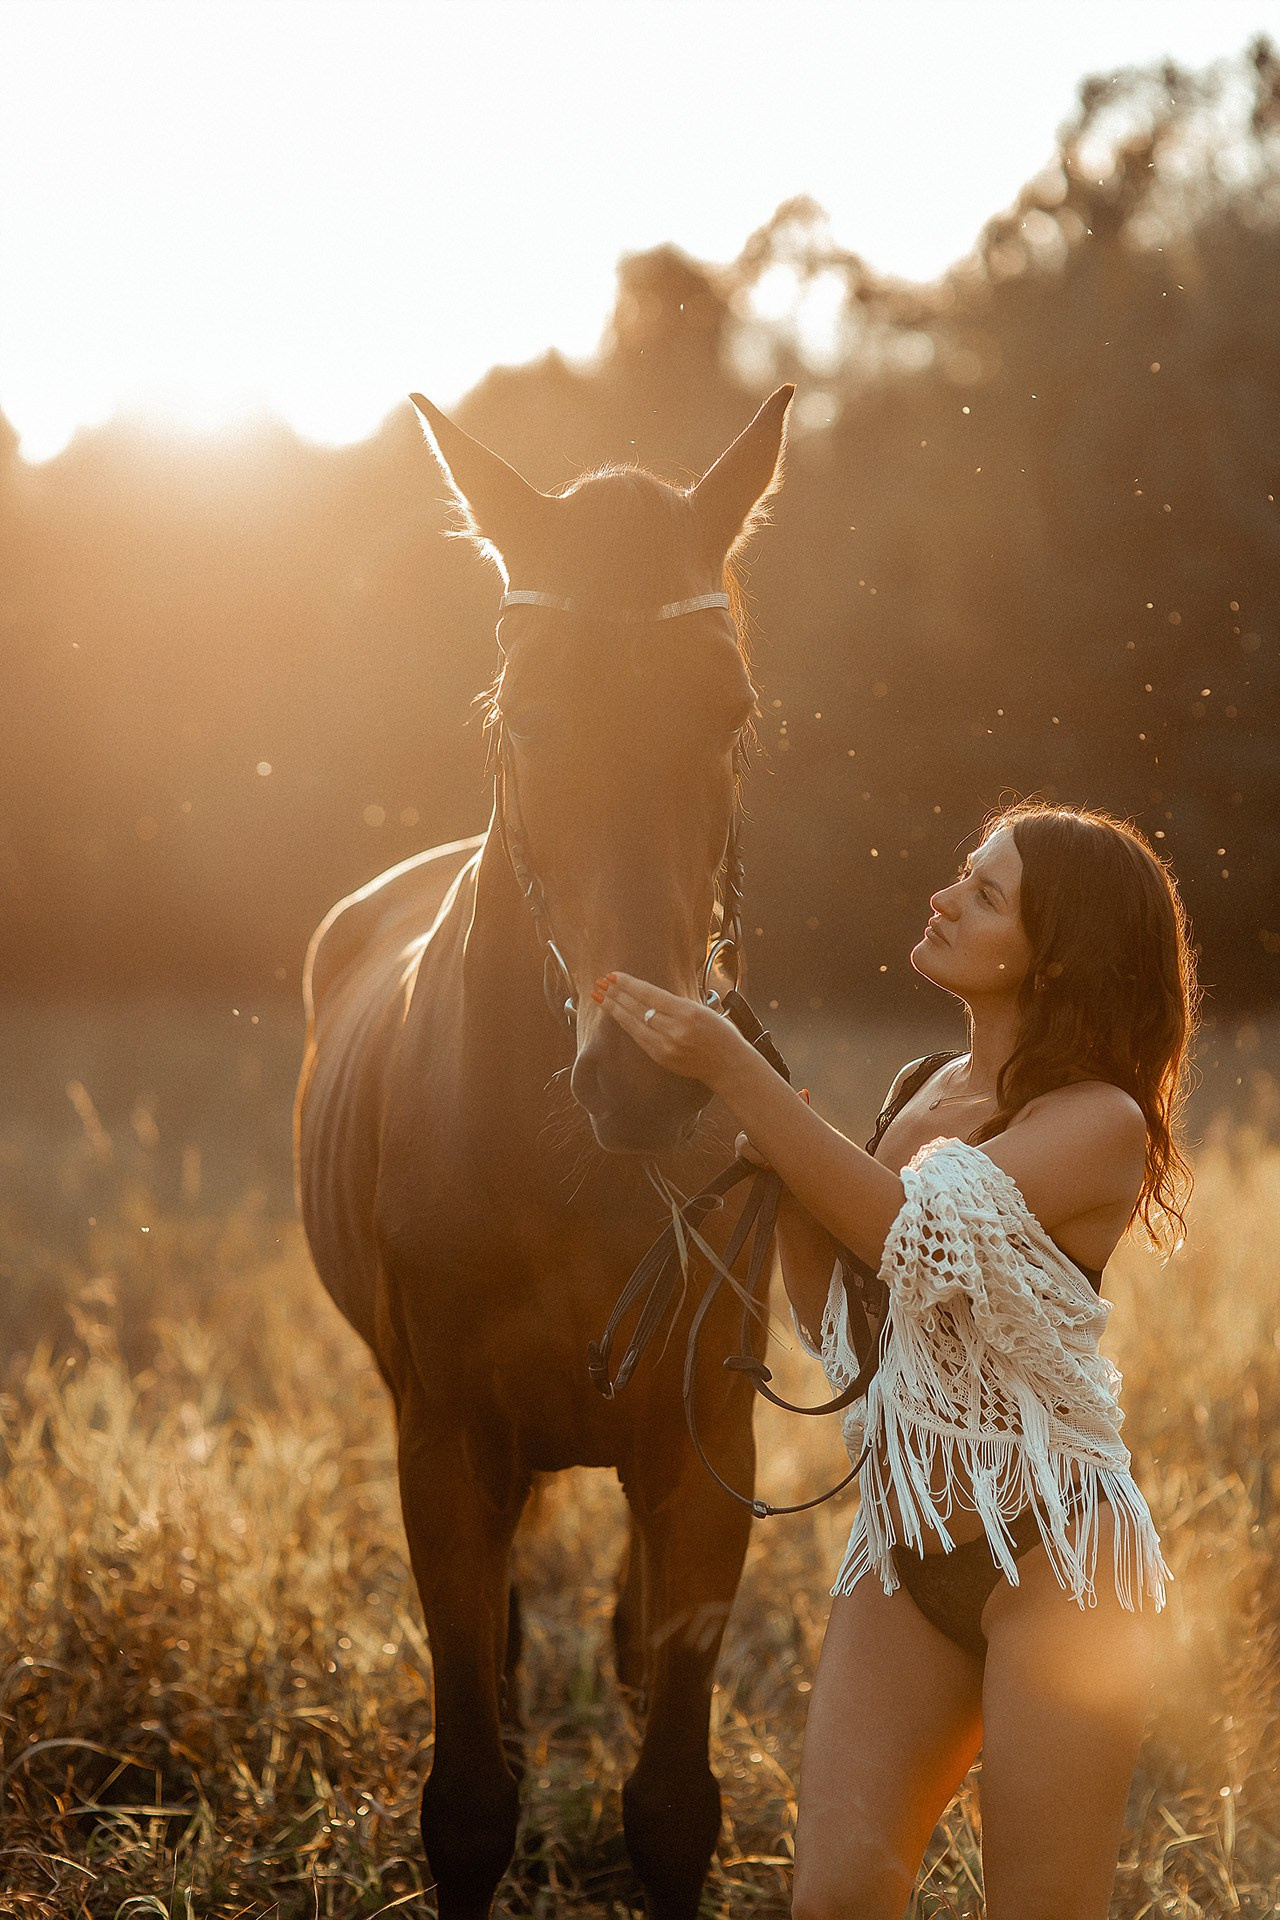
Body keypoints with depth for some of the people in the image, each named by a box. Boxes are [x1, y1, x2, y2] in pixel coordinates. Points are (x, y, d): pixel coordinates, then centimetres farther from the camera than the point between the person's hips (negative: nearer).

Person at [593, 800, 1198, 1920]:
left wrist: (736, 1074, -23)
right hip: (903, 1551, 6)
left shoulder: (1101, 1121, -9)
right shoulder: (919, 1095, 12)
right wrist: (779, 1168, 1)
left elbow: (914, 1237, -24)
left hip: (1054, 1554, -6)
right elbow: (840, 1325, 15)